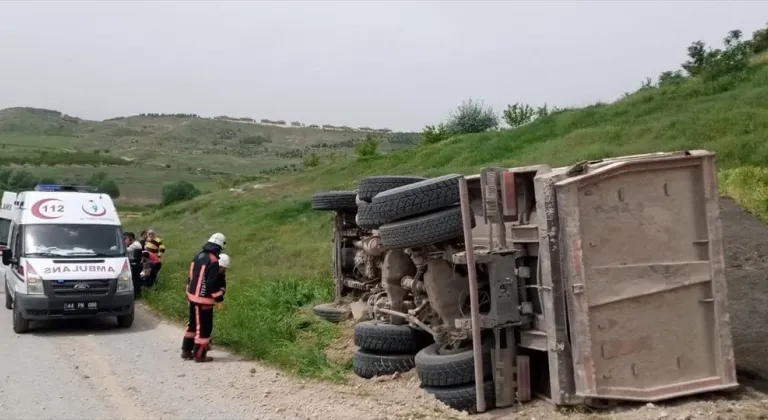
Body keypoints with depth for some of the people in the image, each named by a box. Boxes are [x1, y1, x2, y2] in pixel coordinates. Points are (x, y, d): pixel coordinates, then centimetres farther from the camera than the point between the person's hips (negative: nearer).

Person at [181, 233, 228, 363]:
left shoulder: (198, 256, 8)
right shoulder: (213, 261, -18)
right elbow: (213, 284, -20)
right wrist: (219, 298, -10)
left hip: (193, 296, 9)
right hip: (204, 300, -9)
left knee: (192, 324, 19)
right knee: (204, 327, 1)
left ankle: (186, 351, 25)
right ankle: (199, 355, 6)